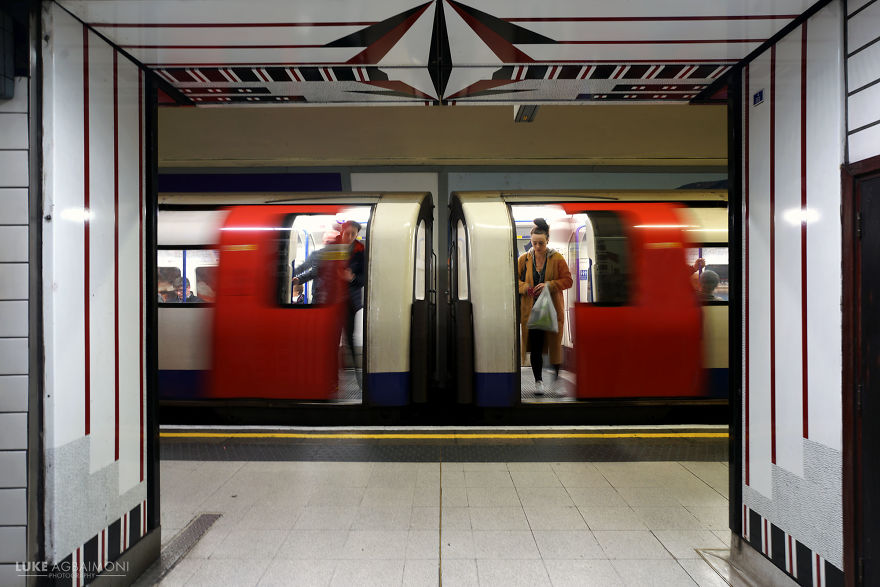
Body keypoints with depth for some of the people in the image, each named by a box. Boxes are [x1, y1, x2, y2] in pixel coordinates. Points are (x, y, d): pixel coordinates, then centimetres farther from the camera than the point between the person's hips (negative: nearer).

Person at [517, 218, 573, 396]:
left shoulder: (557, 259, -1)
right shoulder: (523, 259, 4)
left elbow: (568, 280, -1)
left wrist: (549, 285, -16)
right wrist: (526, 288, -9)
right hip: (531, 309, 1)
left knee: (554, 344, 3)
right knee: (535, 345, -1)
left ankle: (556, 378, 23)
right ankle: (538, 380, 11)